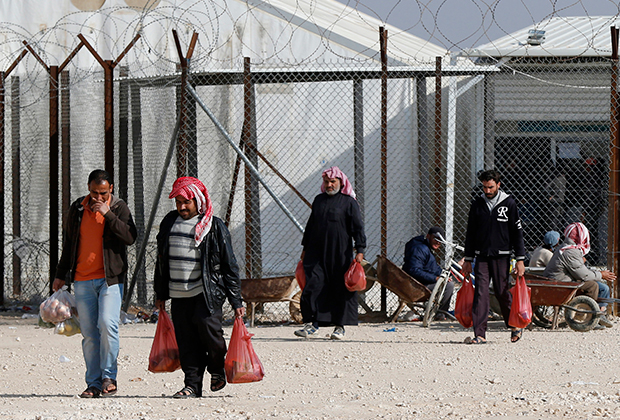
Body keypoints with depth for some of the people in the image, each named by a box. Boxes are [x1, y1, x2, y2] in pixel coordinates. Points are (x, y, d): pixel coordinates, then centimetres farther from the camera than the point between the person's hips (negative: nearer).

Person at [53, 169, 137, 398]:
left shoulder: (119, 208, 1)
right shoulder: (77, 209, 10)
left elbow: (130, 237, -14)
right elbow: (68, 242, 20)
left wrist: (108, 214, -19)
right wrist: (61, 274, 21)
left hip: (110, 277, -3)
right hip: (82, 279, 3)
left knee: (107, 324, -17)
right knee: (89, 333, 2)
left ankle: (109, 377, -7)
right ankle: (94, 383, 5)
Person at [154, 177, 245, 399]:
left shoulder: (214, 226, -1)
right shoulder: (169, 223, 12)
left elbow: (229, 266, 1)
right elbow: (161, 261, 22)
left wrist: (236, 301, -2)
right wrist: (160, 294, 21)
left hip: (207, 292, -4)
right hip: (179, 294, 4)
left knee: (206, 323, -21)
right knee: (186, 340, 0)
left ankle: (217, 369, 2)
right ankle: (192, 385, 6)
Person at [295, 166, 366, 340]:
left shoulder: (349, 202, 0)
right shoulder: (319, 200, 15)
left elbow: (358, 228, -3)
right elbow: (310, 226, 22)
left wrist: (360, 250, -12)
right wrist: (305, 248, 20)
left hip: (340, 254, -4)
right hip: (317, 252, 4)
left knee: (341, 290, -1)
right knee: (313, 286, -7)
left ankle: (339, 327, 7)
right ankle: (312, 325, -5)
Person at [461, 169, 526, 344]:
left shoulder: (509, 203, 0)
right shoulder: (477, 204, 8)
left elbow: (517, 232, 1)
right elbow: (470, 233, 15)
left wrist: (520, 259, -3)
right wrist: (468, 260, 12)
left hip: (501, 257, -2)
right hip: (481, 256, 2)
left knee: (502, 293, 1)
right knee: (480, 293, -6)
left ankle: (515, 325, 23)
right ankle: (480, 334, -7)